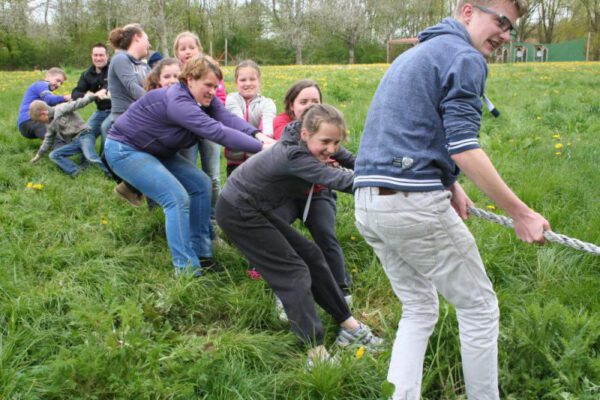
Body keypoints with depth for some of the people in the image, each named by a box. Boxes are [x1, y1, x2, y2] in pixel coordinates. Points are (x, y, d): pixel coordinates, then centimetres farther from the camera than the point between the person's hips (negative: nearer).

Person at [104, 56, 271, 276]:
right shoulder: (177, 101, -32)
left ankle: (201, 255, 8)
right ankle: (187, 270, -15)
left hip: (154, 151, 10)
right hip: (124, 150, -9)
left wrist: (258, 135, -42)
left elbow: (229, 119, -24)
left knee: (201, 184, 2)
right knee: (177, 198, -21)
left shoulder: (204, 99, -5)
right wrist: (261, 148, -46)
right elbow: (216, 131, -41)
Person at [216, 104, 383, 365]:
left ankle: (347, 324, 16)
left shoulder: (300, 145, -4)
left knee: (310, 256, 9)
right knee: (293, 271, -12)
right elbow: (337, 180, -39)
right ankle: (317, 352, -12)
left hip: (255, 211, 10)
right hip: (238, 214, -10)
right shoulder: (294, 156, -30)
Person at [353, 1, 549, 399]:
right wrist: (520, 213, -12)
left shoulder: (415, 53, 23)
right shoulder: (465, 58, -6)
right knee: (479, 307, 8)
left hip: (368, 202, 9)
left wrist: (449, 185, 18)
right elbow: (463, 148, -15)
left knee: (419, 309, 19)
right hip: (413, 202, -9)